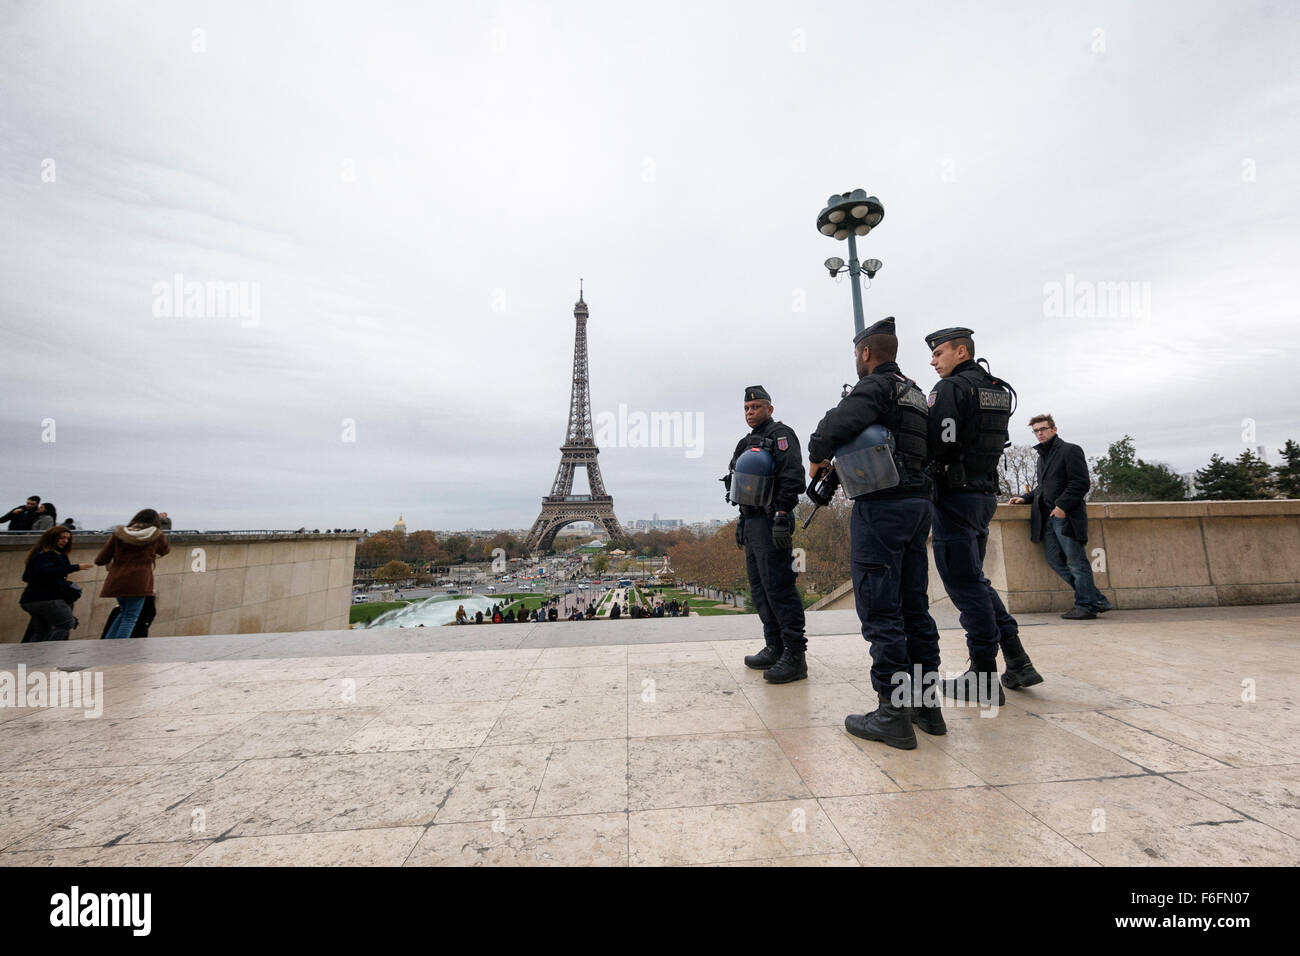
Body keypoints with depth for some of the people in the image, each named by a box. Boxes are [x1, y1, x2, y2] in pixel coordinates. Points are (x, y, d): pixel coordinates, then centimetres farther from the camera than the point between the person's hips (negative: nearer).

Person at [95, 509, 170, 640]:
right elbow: (166, 550, 21)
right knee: (130, 617, 4)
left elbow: (100, 560, 5)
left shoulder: (118, 534, 4)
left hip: (117, 582, 4)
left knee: (125, 612, 24)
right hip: (138, 583, -4)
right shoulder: (157, 535, 0)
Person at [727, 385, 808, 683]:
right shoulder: (747, 443, 23)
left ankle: (795, 656, -1)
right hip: (751, 521, 10)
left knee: (779, 586, -9)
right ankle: (775, 647, 22)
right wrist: (742, 520, 21)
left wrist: (782, 516, -23)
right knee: (759, 588, 12)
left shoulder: (780, 435, -4)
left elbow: (792, 477, -17)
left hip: (770, 522, -9)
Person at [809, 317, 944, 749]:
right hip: (918, 502, 10)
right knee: (914, 605, 14)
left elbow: (838, 422, -25)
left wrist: (818, 455, -5)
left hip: (881, 504, -9)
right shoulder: (915, 393, 22)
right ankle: (924, 701, 23)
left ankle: (893, 713, 3)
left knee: (880, 608, -4)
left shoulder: (875, 386, -7)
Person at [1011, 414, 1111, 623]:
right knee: (1055, 559, 6)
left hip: (1066, 516, -8)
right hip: (1048, 517, 8)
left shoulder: (1070, 450, -3)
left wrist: (1062, 506, -19)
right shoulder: (1042, 456, 20)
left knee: (1076, 562, -1)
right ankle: (1096, 599, 17)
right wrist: (1026, 498, 8)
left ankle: (1086, 606, 9)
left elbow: (1081, 483, -11)